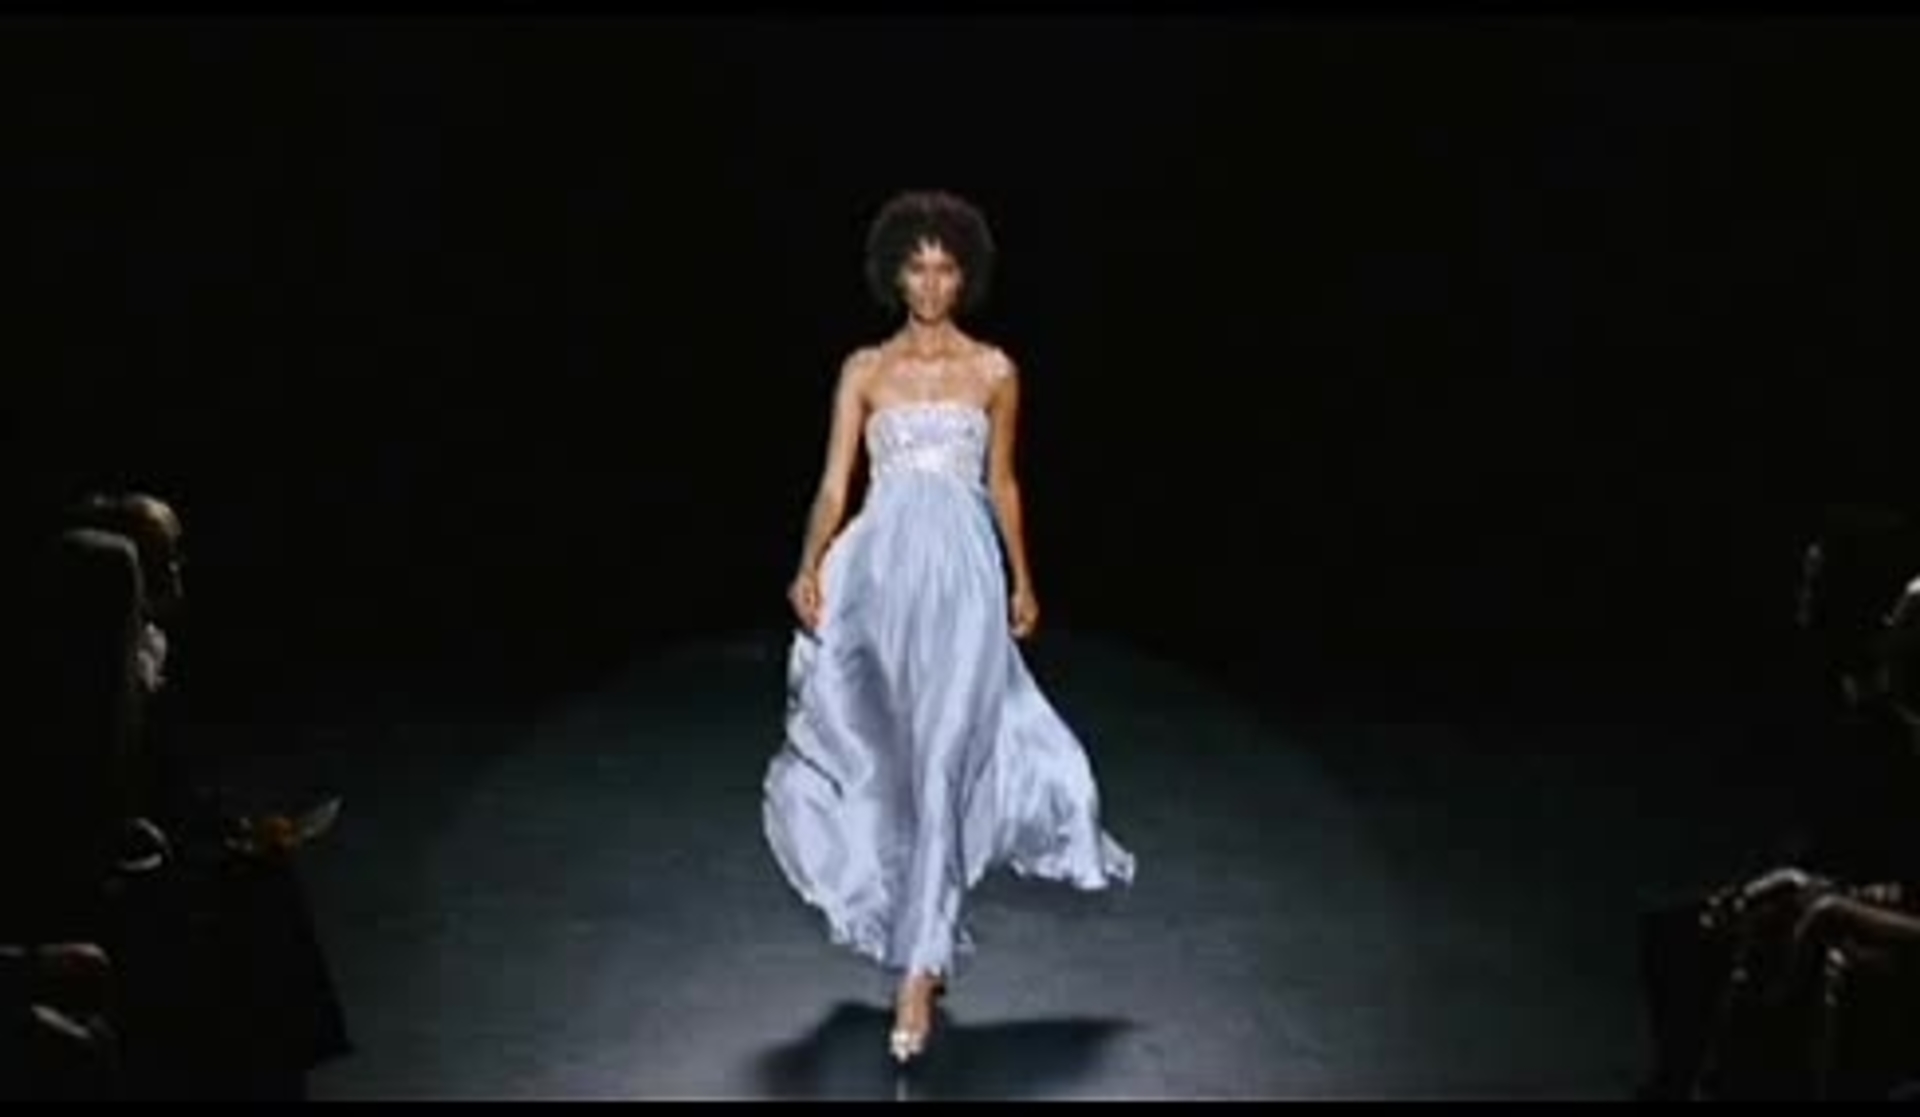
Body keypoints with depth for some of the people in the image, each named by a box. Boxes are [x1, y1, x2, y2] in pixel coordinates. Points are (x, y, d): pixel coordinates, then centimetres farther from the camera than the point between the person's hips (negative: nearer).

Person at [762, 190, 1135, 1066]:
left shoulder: (993, 371, 8)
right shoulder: (865, 370, 7)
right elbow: (835, 483, 2)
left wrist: (1022, 581, 17)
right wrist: (810, 567, -13)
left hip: (963, 570, -1)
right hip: (880, 569, 1)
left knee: (940, 760, -10)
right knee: (890, 760, 7)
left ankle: (918, 973, -10)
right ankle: (920, 934, 28)